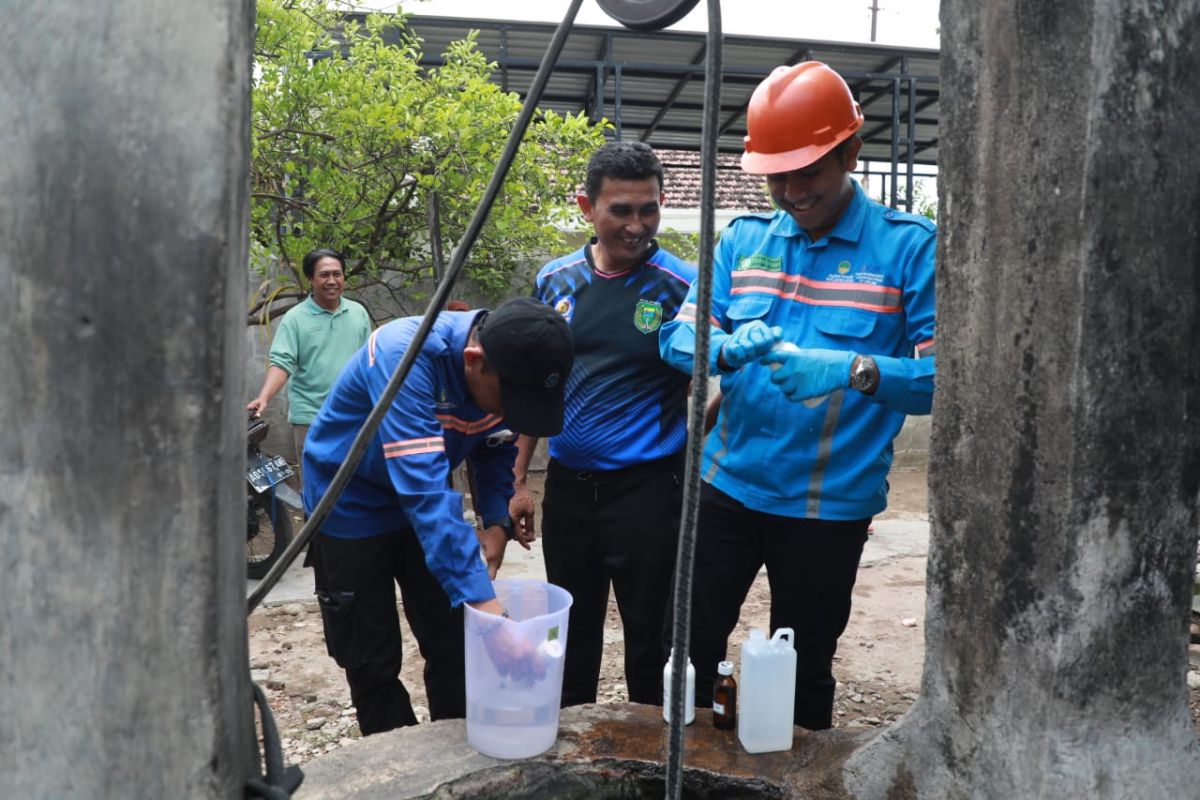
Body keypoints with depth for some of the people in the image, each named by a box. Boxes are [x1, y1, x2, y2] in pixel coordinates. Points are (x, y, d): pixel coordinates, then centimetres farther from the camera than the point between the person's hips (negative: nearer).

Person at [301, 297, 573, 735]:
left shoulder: (505, 371, -16)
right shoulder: (406, 356, -36)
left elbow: (497, 452, 1)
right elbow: (424, 487, -44)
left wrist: (497, 521, -17)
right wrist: (484, 602, -48)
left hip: (423, 503, 5)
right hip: (350, 507, -5)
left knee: (453, 646, 8)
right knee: (373, 662, 4)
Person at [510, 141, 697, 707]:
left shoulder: (682, 285, -9)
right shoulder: (556, 280, 4)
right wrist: (519, 479, 9)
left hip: (647, 489, -4)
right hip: (568, 485, 4)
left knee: (649, 638, 8)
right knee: (572, 635, 18)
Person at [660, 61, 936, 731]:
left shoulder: (910, 246, -7)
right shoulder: (744, 239, 5)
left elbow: (944, 376, -12)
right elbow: (681, 337, 1)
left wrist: (856, 370, -30)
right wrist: (728, 348, -21)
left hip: (830, 506, -3)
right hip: (728, 486, 3)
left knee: (804, 677, 14)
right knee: (690, 650, 12)